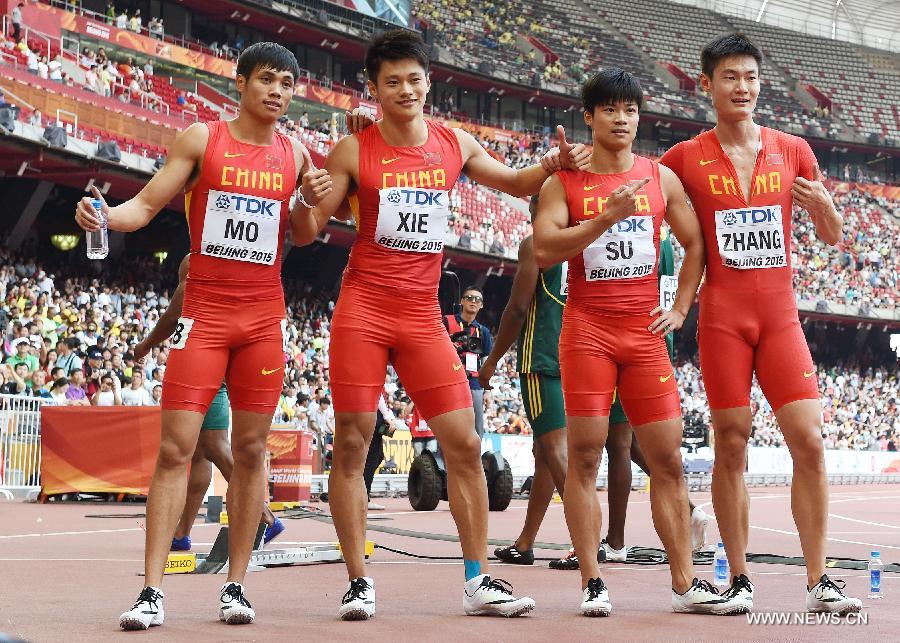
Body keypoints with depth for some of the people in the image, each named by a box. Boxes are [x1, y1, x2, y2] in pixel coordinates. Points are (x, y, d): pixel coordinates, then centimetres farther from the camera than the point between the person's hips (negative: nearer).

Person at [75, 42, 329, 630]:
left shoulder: (295, 155, 9)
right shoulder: (202, 139, 1)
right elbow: (146, 205, -1)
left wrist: (314, 202, -4)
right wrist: (103, 215, -21)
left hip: (264, 316, 3)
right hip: (204, 311, -3)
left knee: (251, 450, 3)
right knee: (176, 448, -9)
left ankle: (236, 586, 10)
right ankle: (152, 592, -9)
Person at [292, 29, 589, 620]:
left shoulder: (455, 145, 7)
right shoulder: (354, 151, -2)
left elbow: (515, 184, 23)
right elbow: (306, 234, 0)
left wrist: (551, 166, 3)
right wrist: (307, 198, -21)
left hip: (423, 316, 3)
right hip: (362, 311, -3)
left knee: (465, 445, -1)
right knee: (352, 444, -3)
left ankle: (479, 581, 7)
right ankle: (359, 581, 7)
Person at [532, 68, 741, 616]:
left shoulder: (661, 178, 10)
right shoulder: (565, 181, 1)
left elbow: (695, 244, 16)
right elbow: (544, 250, -11)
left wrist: (680, 309, 6)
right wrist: (608, 216, -18)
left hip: (645, 330, 3)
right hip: (587, 330, -2)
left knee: (668, 458, 2)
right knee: (585, 456, -4)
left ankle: (685, 584, 7)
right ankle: (593, 583, 2)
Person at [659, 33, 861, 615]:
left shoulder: (792, 151, 8)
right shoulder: (686, 159, 1)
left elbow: (834, 238, 14)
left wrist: (823, 206, -8)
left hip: (780, 316, 2)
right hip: (722, 318, -2)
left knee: (810, 442, -7)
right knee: (731, 446, -1)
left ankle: (819, 582, -3)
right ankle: (740, 579, 8)